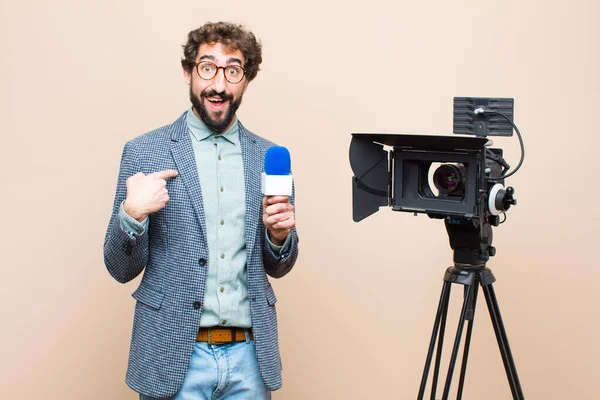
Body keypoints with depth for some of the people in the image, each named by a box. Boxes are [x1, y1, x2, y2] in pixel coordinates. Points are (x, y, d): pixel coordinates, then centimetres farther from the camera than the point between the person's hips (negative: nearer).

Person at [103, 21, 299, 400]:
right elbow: (122, 269, -1)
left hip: (251, 355, 3)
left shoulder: (269, 155, 5)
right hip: (174, 358, -2)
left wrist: (279, 234, -9)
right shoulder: (144, 152, -3)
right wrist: (132, 214, -19)